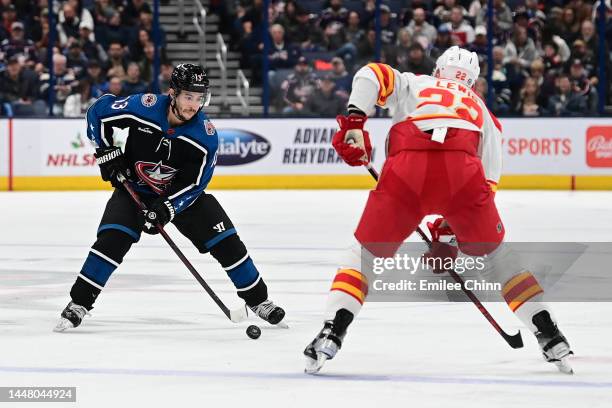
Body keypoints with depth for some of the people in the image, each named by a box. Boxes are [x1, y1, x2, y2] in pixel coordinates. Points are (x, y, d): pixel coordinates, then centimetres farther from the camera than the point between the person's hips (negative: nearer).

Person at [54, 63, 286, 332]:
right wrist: (106, 152, -13)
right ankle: (78, 303, -12)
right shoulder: (141, 107, -26)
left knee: (226, 241, -5)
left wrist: (166, 209, -31)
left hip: (182, 194, 1)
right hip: (134, 187, -1)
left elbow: (193, 184, -19)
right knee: (112, 239, -22)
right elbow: (98, 111, -10)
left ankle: (257, 299, 14)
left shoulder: (206, 136, -22)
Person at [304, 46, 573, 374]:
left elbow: (371, 75, 12)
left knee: (366, 253, 17)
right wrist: (448, 229, 33)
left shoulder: (413, 84, 33)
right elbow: (488, 182, 29)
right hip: (462, 172, 1)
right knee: (494, 253, 23)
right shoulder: (482, 112, 36)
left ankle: (330, 335, 0)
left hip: (406, 172, -1)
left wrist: (354, 122, 5)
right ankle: (551, 339, 18)